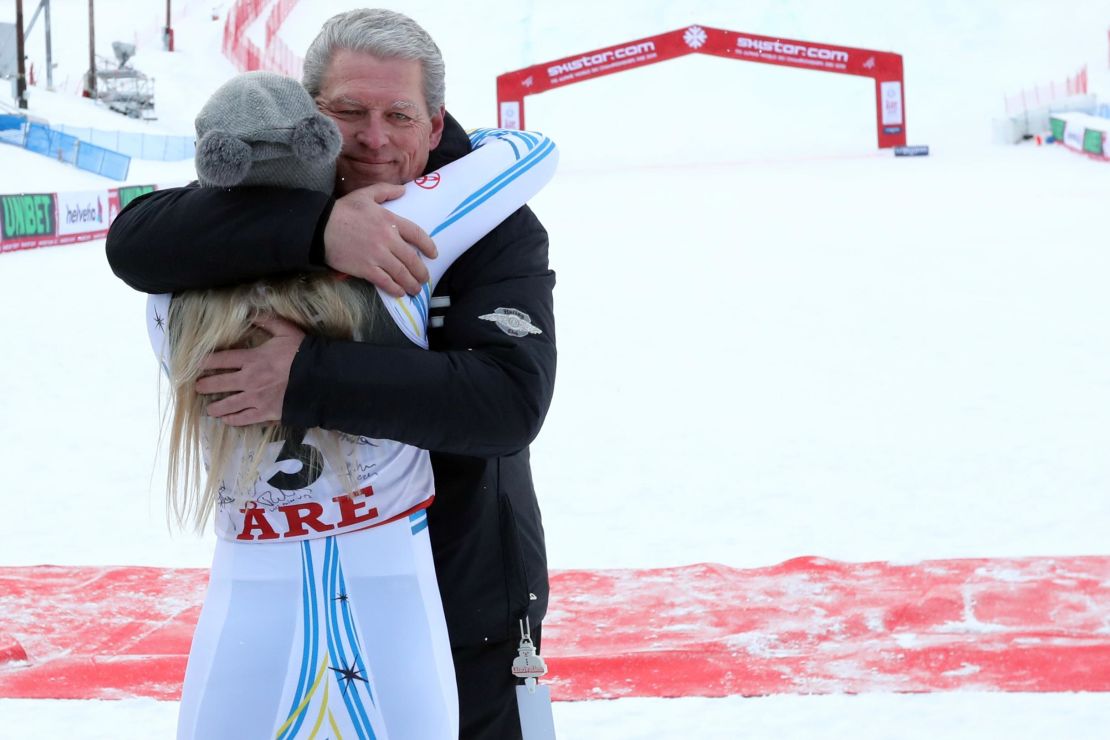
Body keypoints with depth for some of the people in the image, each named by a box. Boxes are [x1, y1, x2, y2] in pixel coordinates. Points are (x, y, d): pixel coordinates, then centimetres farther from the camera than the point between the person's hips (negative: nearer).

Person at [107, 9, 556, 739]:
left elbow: (511, 399, -29)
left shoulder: (498, 231, -14)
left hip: (465, 604, -2)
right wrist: (315, 227, -38)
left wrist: (308, 378, -36)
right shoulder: (279, 194, -7)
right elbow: (136, 242, -24)